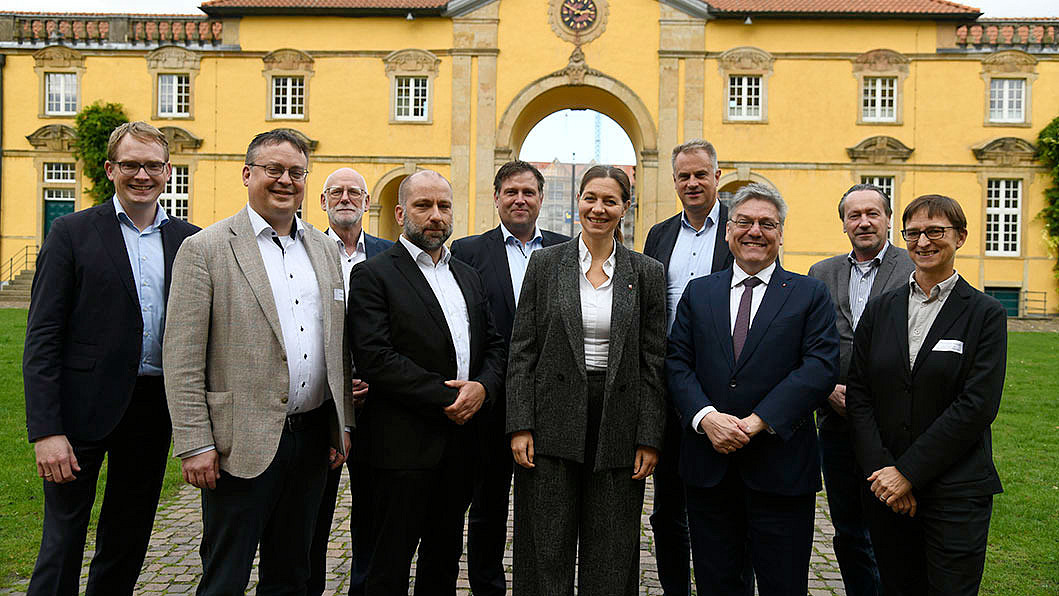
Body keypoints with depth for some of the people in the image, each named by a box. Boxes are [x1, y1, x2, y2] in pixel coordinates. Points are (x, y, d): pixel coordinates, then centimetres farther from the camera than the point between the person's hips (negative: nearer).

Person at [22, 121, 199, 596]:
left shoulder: (188, 239, 6)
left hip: (154, 408, 4)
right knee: (64, 538, 5)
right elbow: (42, 338, -7)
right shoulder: (72, 232, -3)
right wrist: (46, 430, -15)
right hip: (83, 410, -3)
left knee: (128, 541, 17)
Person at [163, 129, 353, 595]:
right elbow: (181, 358, -9)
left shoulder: (323, 248, 11)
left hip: (313, 435, 5)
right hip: (243, 443, -5)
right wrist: (194, 445, -13)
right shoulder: (205, 249, -6)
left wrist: (343, 422, 11)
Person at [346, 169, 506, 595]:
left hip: (461, 442, 6)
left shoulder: (468, 276, 15)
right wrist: (447, 398, -17)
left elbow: (495, 347, 13)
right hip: (405, 444, -6)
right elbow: (375, 359, -17)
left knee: (445, 557, 18)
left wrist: (482, 387, -8)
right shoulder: (373, 275, -6)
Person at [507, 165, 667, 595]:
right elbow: (522, 350, 1)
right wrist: (520, 425, -6)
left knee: (610, 557, 10)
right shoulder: (545, 263, 3)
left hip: (618, 427, 1)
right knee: (548, 551, 7)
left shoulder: (646, 273, 4)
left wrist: (649, 439, -2)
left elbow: (653, 362, 2)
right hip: (553, 424, 0)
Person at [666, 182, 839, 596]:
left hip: (781, 467, -2)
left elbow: (820, 367, -8)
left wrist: (757, 422, -17)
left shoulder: (810, 295, 4)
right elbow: (677, 364, 4)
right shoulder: (698, 293, 11)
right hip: (708, 466, 2)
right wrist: (706, 417, -14)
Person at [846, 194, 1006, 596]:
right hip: (886, 488, 3)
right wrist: (880, 470, -9)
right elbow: (858, 394, 3)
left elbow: (978, 405, -11)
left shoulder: (985, 314, -3)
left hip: (955, 491, -3)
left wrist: (909, 472, -14)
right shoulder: (880, 310, 7)